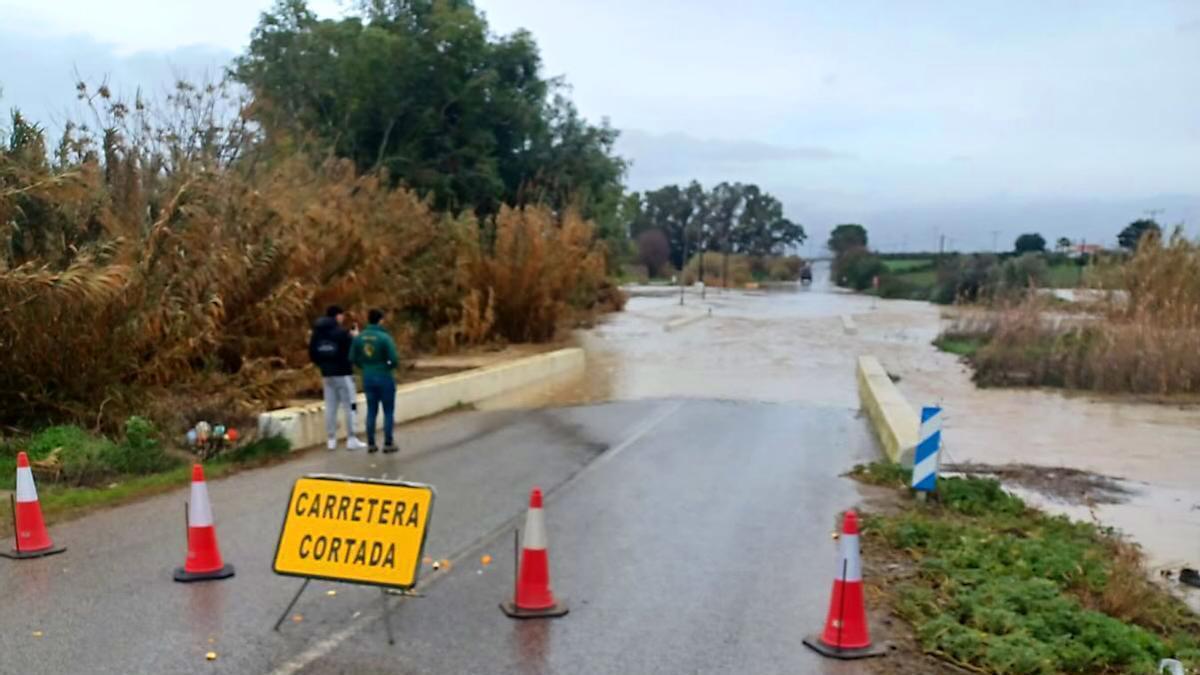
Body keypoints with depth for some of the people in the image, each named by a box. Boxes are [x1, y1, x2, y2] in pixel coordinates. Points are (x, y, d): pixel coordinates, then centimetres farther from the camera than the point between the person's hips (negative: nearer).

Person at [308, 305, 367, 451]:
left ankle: (331, 440, 11)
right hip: (343, 373, -6)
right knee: (350, 406, 1)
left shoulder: (317, 333, 6)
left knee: (330, 407, 9)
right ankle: (351, 440, 0)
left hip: (327, 375, 6)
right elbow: (352, 351, -12)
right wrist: (355, 338, 4)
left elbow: (312, 354, 8)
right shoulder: (341, 332, -14)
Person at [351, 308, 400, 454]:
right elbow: (394, 359, -20)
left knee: (371, 411, 14)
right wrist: (390, 367, 2)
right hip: (384, 378, -5)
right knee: (388, 411, 7)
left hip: (368, 378, 5)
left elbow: (353, 358, 1)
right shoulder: (385, 337, -17)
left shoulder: (359, 337, -2)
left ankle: (371, 443, 16)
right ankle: (388, 444, 9)